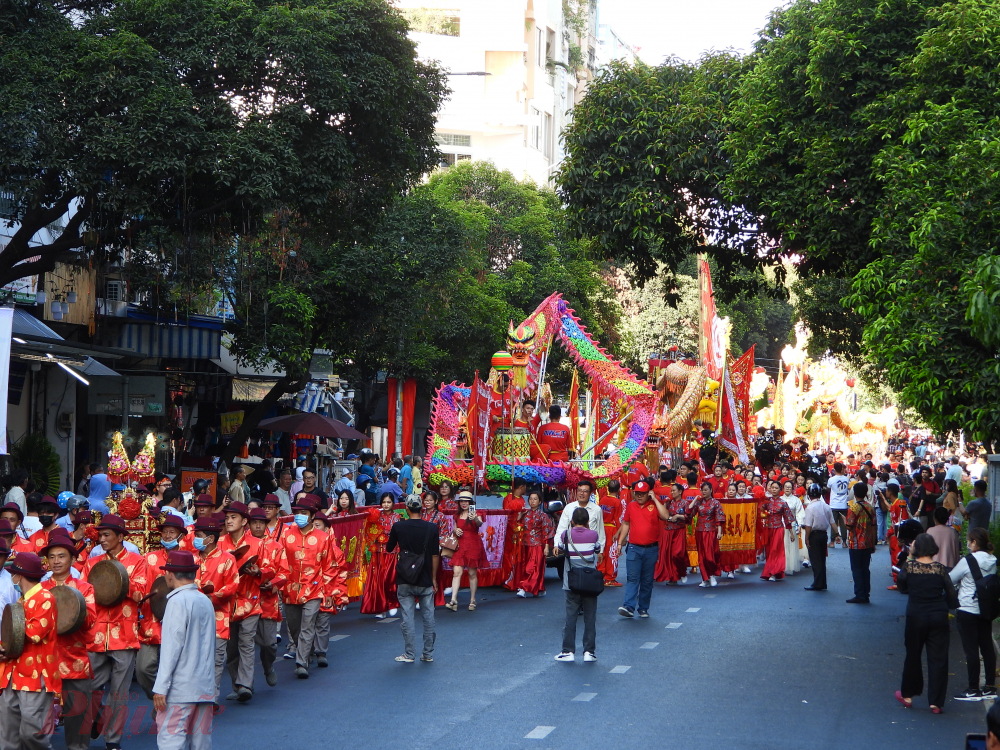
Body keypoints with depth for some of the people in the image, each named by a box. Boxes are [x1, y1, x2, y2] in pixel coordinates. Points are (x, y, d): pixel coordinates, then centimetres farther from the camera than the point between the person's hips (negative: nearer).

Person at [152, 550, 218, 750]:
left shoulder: (178, 601, -10)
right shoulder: (206, 601, 12)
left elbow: (171, 647, -15)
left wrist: (160, 687, -13)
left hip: (180, 688, -8)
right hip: (205, 686, 8)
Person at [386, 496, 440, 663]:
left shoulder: (398, 527, -6)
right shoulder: (432, 527, -4)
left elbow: (389, 549, 8)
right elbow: (435, 555, -1)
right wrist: (434, 578, 8)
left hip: (405, 580, -1)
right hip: (425, 580, 1)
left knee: (407, 617, 3)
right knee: (428, 617, 9)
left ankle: (409, 654, 5)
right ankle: (428, 654, 13)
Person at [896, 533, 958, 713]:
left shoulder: (909, 566, -10)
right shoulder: (940, 568, -7)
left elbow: (901, 586, 7)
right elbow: (951, 595, -3)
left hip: (916, 617, 0)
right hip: (939, 617, 0)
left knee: (912, 656, 16)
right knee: (938, 659, 5)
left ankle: (907, 695, 28)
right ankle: (935, 702, 5)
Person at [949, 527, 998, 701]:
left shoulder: (968, 561, -15)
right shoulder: (993, 561, 3)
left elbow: (950, 579, -6)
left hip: (967, 611, -7)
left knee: (971, 650, -2)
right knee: (987, 647, 11)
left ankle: (973, 690, 1)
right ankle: (990, 687, 16)